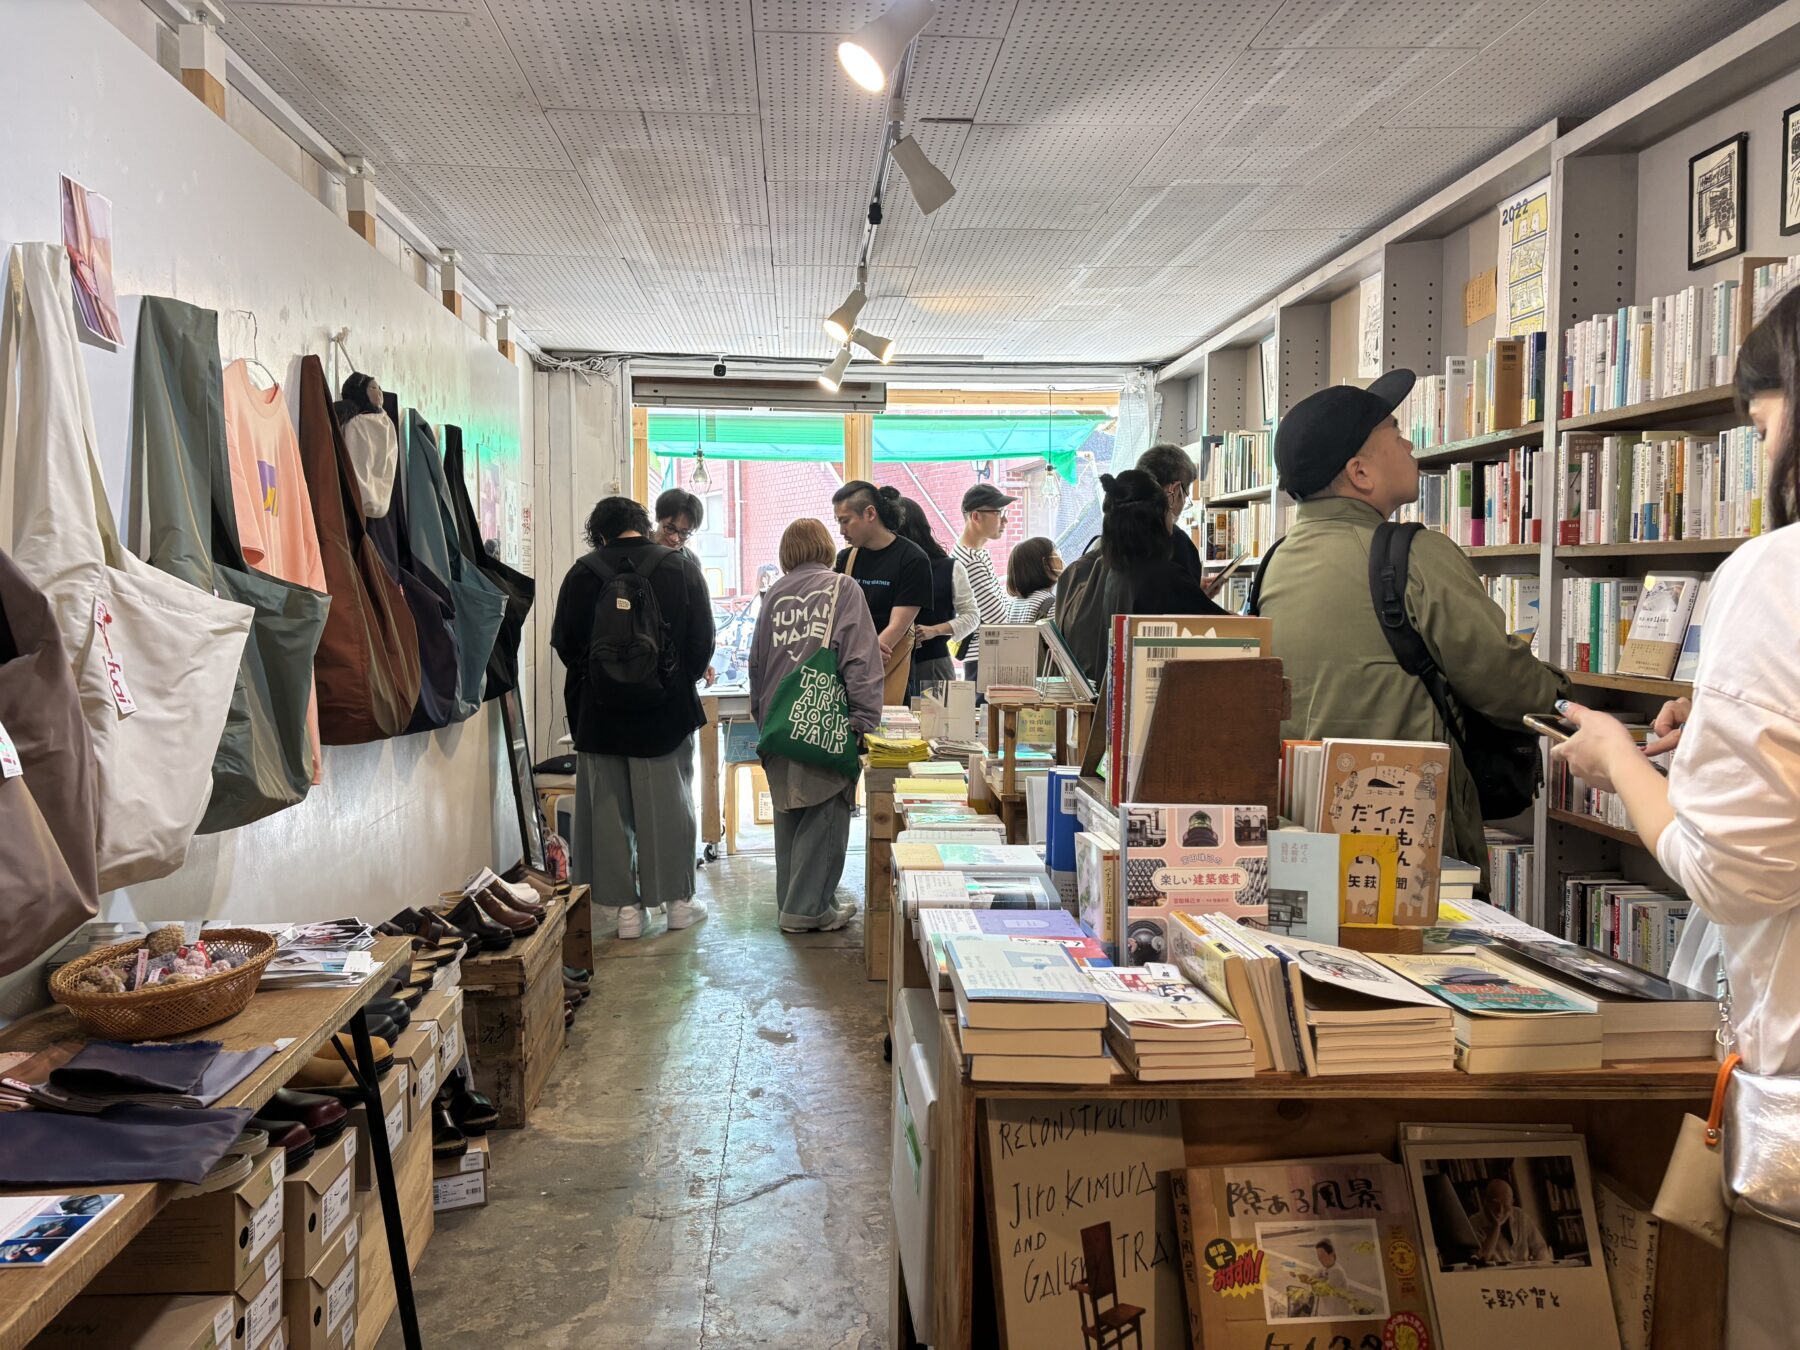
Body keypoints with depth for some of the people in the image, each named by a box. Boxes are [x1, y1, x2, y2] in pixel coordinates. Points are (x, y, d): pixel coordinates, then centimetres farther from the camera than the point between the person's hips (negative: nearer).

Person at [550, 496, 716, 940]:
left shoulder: (582, 573, -4)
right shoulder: (682, 569, -3)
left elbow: (563, 642, 1)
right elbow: (703, 640, 0)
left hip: (600, 712, 0)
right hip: (667, 711, 1)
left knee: (609, 809, 8)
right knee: (669, 805, 9)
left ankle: (626, 906, 11)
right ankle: (678, 900, 16)